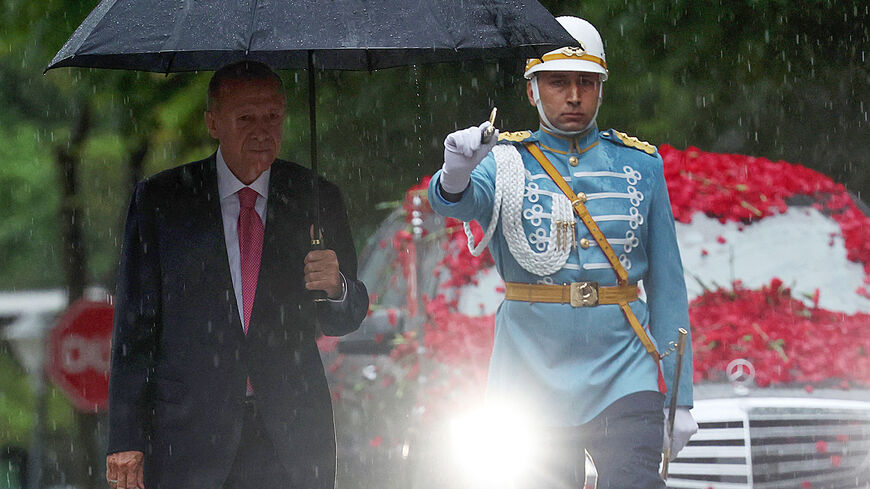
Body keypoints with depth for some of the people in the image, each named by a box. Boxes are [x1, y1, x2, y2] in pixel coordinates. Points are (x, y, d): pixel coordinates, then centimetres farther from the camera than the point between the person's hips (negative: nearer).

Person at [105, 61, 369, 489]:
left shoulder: (316, 199, 8)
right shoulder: (159, 200, 3)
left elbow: (343, 321, 13)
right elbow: (134, 325, 2)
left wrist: (336, 287, -12)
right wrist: (127, 439, -4)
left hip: (292, 438, 1)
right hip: (189, 434, -1)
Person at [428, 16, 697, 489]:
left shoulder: (640, 164, 10)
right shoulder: (507, 162, 4)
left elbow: (667, 285, 10)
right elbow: (454, 202, -19)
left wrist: (680, 397, 6)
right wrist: (455, 175, -44)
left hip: (623, 376, 1)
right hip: (531, 376, 0)